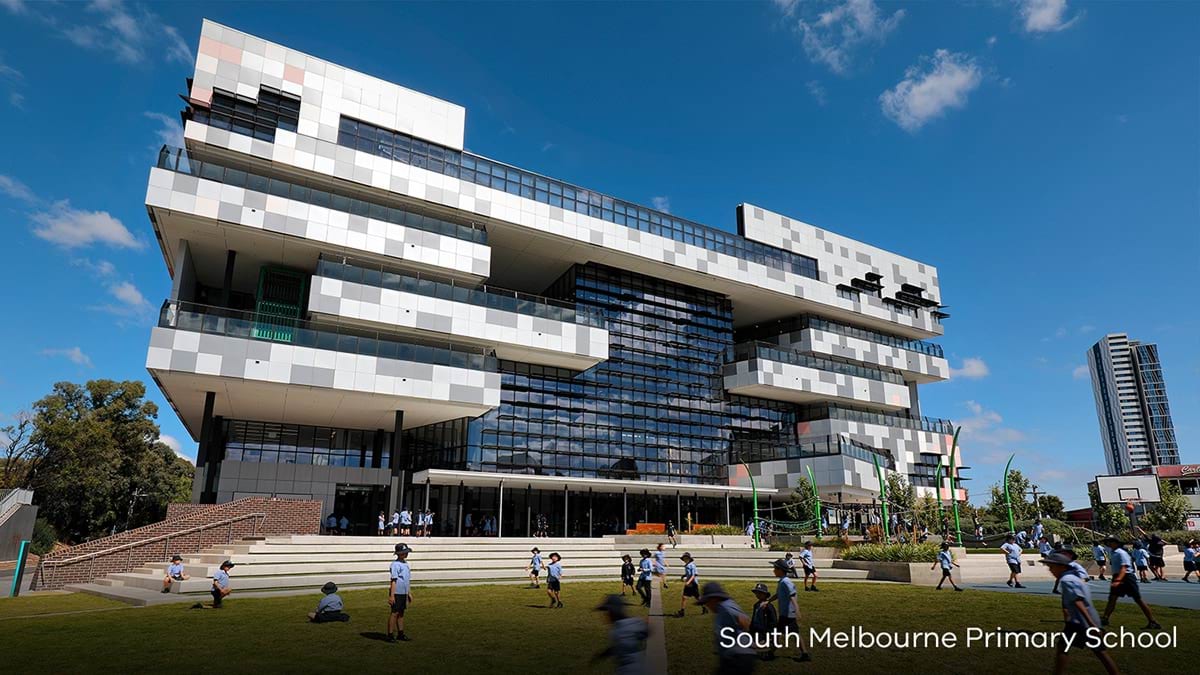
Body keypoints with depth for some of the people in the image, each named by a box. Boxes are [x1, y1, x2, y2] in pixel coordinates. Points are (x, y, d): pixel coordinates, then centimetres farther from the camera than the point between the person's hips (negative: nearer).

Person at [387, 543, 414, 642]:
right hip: (397, 593, -8)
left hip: (404, 593, 8)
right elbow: (393, 581, -18)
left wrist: (409, 593, 21)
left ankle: (400, 634, 20)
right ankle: (390, 635, 2)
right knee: (394, 613, -4)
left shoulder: (406, 563, 13)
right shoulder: (395, 564, -14)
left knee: (401, 613, 13)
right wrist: (391, 595, -20)